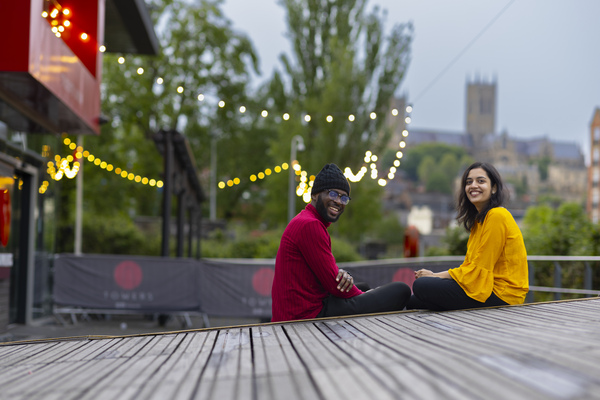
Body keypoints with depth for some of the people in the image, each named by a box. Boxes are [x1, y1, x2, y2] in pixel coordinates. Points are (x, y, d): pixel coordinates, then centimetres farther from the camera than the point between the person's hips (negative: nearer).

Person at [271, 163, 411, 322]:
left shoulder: (302, 223, 20)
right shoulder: (309, 225, -14)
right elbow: (334, 285, -15)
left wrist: (343, 276, -7)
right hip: (309, 313, -11)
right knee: (401, 291, -8)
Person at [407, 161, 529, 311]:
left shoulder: (497, 216, -16)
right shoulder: (479, 218, 16)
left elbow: (478, 269, -17)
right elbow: (471, 266, 14)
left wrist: (436, 276, -9)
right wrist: (436, 275, 0)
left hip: (501, 294, -10)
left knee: (421, 286, -16)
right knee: (413, 302, 7)